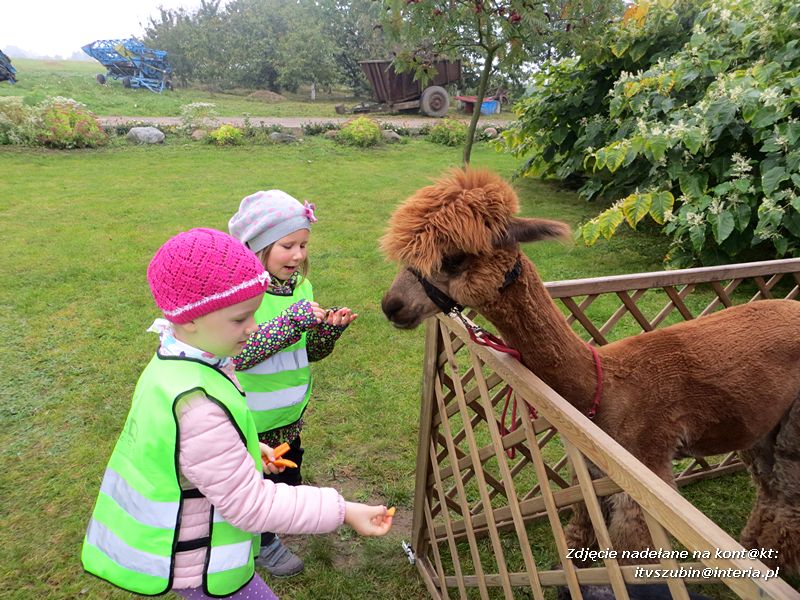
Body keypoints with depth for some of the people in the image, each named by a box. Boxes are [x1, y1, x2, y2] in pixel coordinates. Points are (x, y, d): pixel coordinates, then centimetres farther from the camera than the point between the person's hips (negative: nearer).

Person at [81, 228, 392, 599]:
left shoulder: (170, 362, -7)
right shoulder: (197, 406, -37)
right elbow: (250, 503, -31)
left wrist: (244, 447, 7)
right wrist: (342, 512, -29)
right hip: (196, 567, -9)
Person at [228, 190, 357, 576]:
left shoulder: (300, 286, -3)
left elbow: (310, 353, 4)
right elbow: (237, 354, -32)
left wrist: (329, 329, -16)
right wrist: (292, 320, -37)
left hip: (291, 416, 6)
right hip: (250, 423, -6)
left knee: (287, 480, 25)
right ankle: (263, 543, 46)